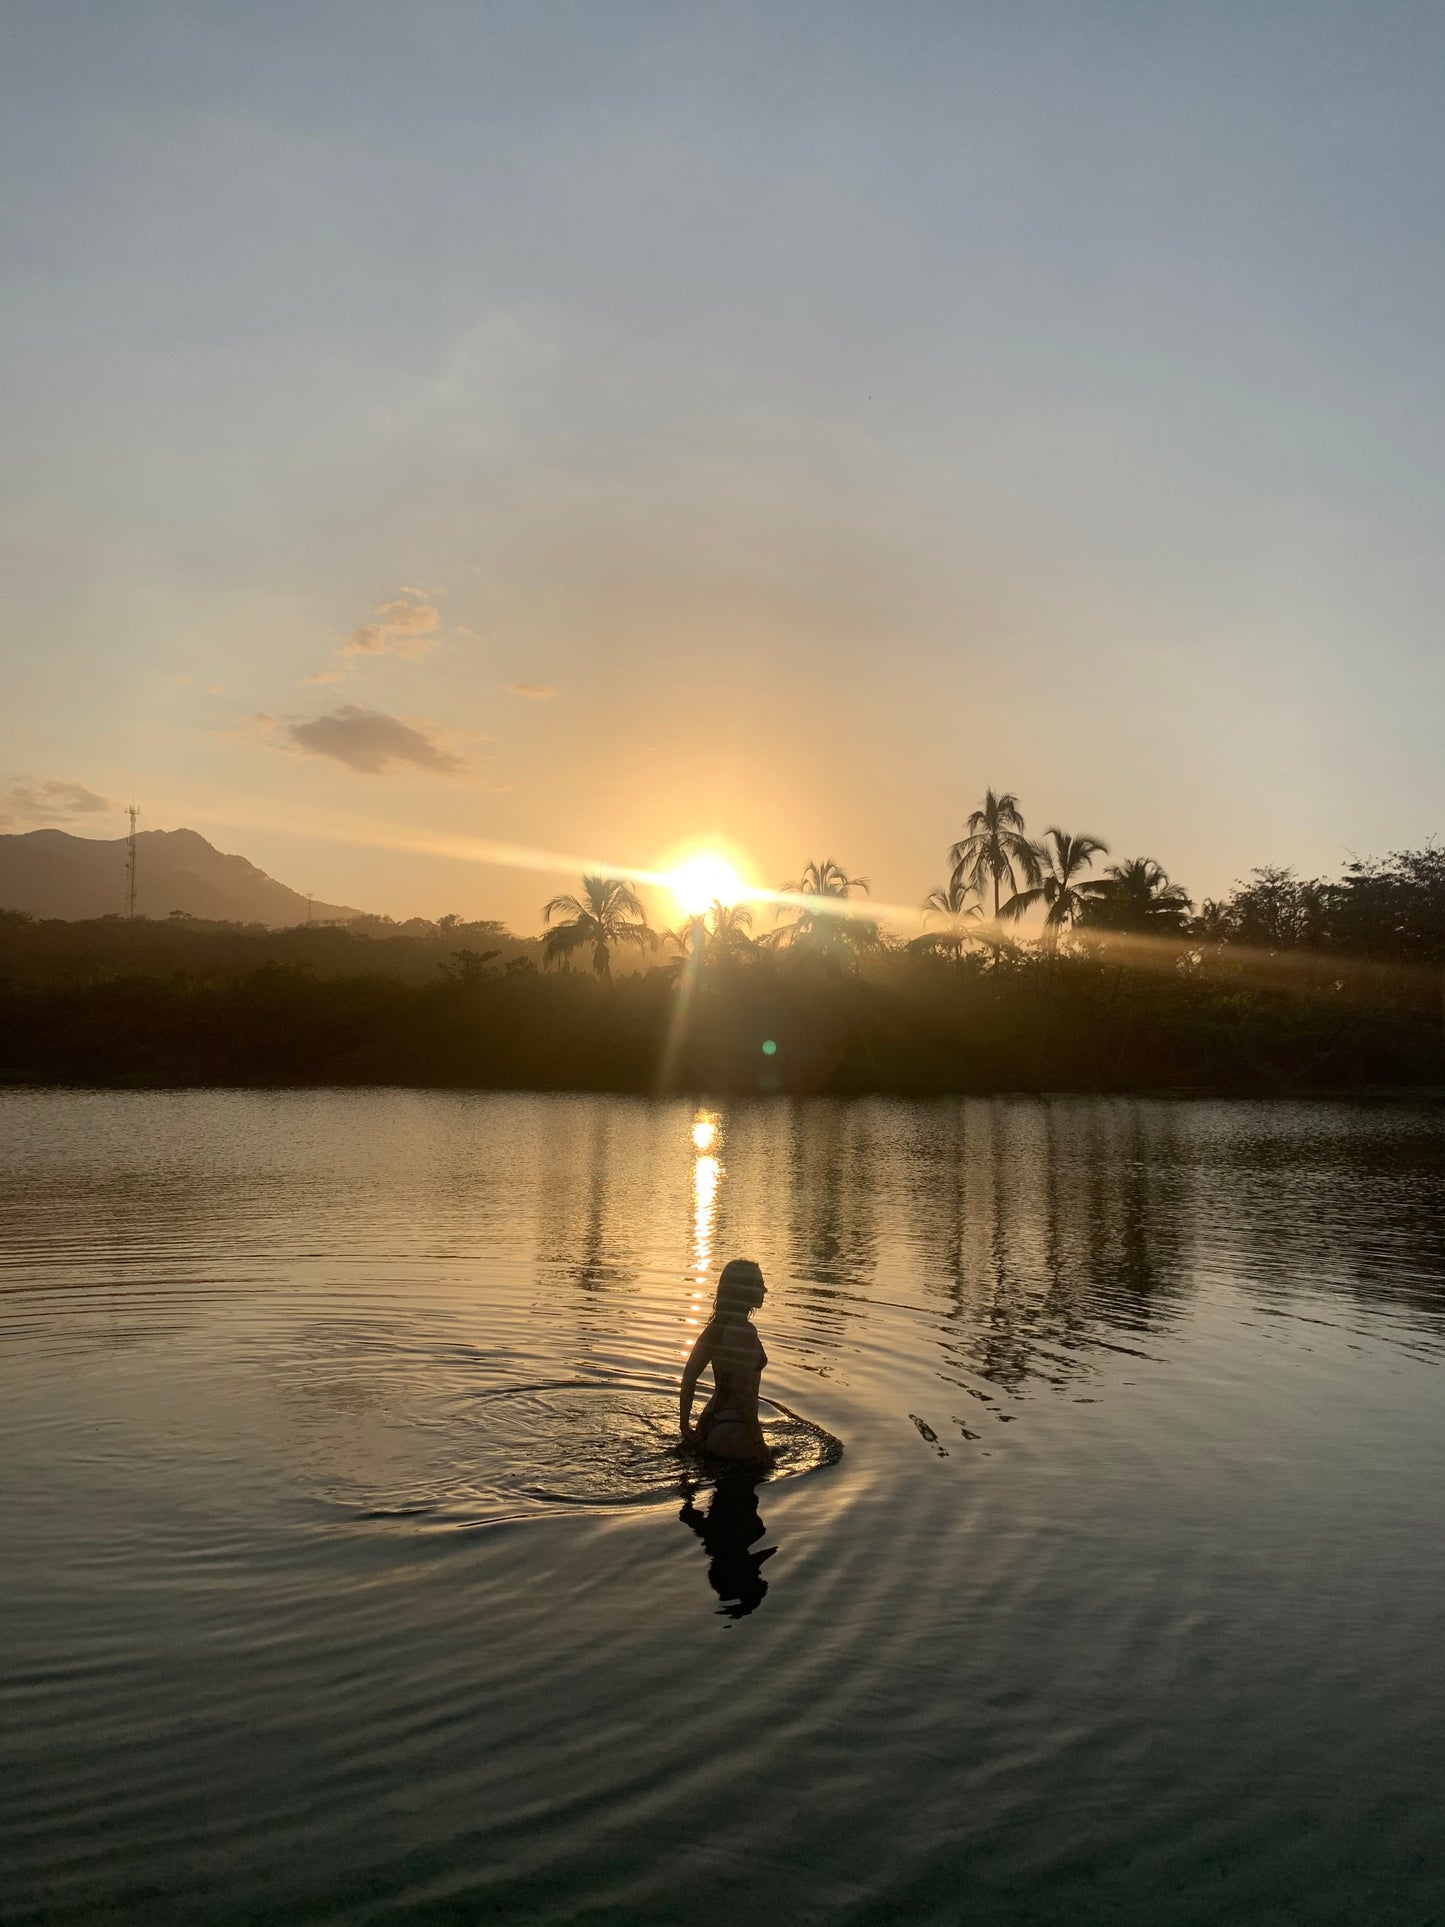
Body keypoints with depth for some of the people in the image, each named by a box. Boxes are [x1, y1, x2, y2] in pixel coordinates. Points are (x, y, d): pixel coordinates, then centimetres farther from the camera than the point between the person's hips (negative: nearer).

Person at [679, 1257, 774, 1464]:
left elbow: (689, 1376, 10)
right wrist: (758, 1442, -16)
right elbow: (743, 1392, -22)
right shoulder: (744, 1330, -19)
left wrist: (685, 1426, 16)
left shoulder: (716, 1326, 7)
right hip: (733, 1433, -9)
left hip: (709, 1424, 9)